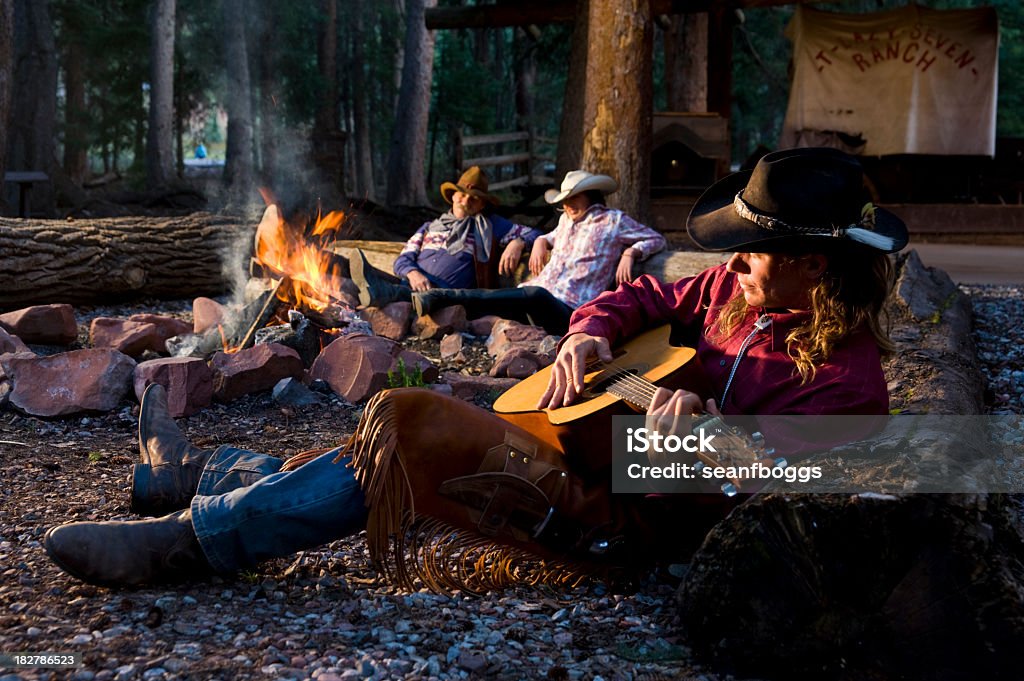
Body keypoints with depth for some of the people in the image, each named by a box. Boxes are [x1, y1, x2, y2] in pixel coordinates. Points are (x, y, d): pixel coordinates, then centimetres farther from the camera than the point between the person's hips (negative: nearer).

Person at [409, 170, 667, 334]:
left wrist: (630, 253, -4)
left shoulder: (613, 221, 12)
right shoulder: (566, 220, 29)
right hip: (533, 301, 7)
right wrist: (541, 241, 26)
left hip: (568, 310, -7)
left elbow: (657, 240, 15)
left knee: (534, 295, -41)